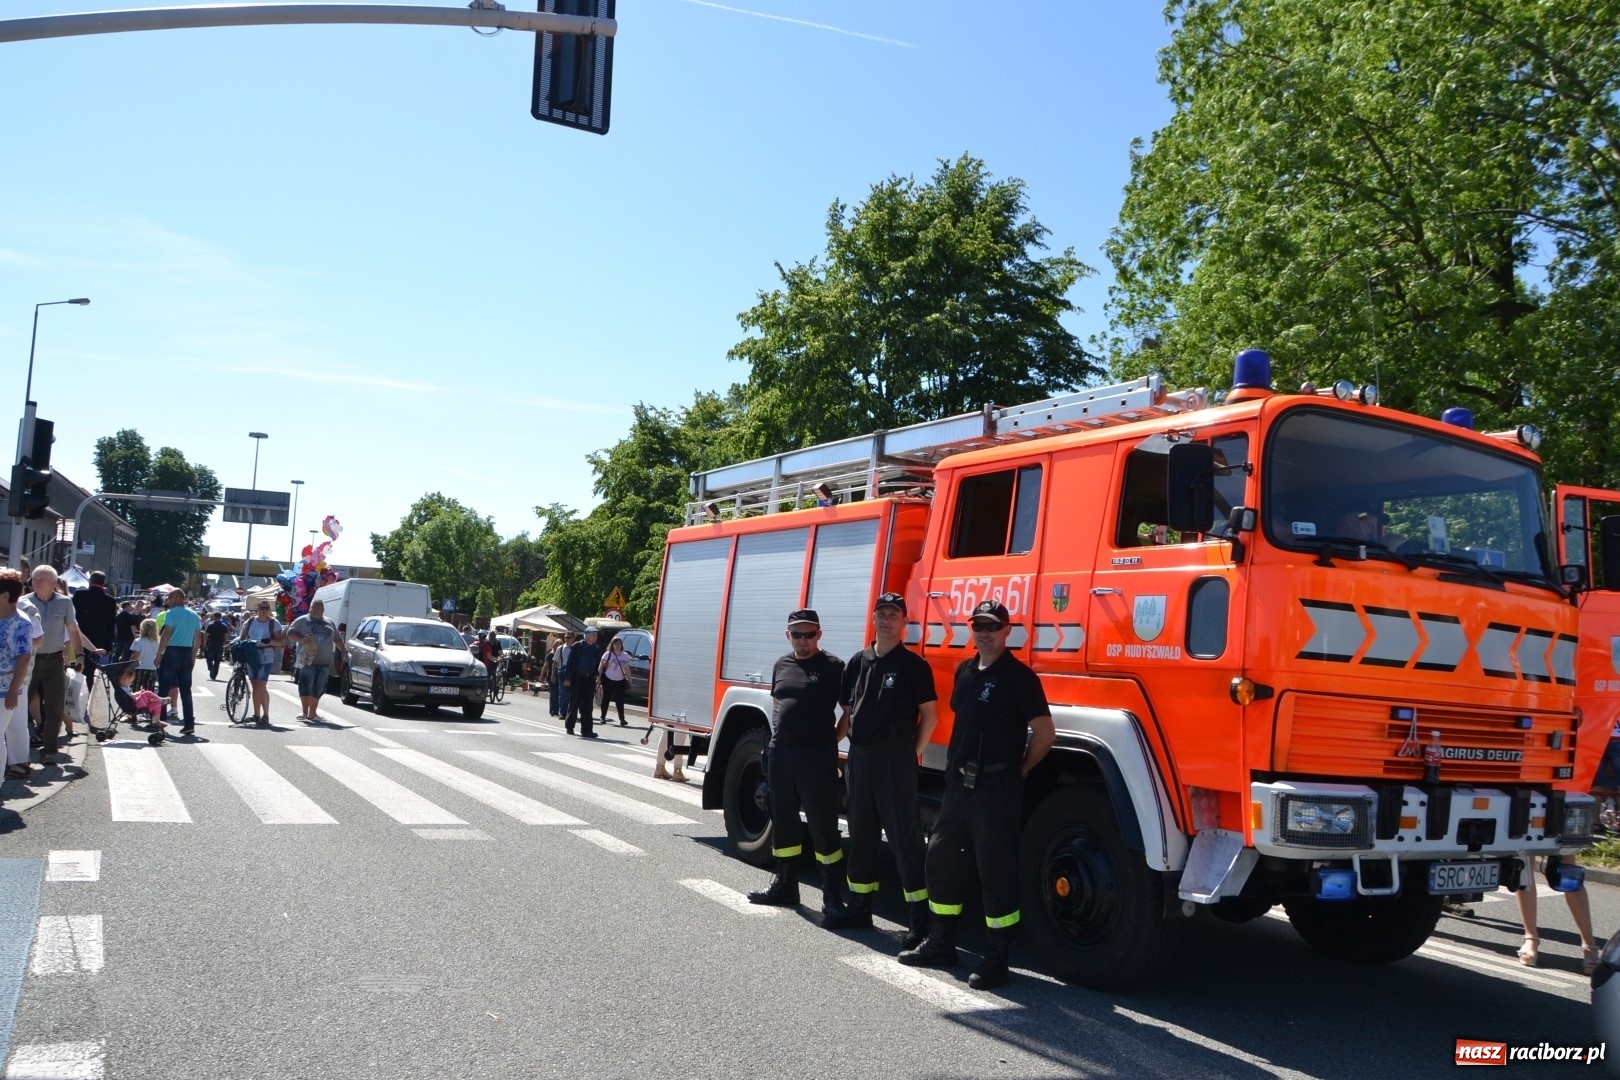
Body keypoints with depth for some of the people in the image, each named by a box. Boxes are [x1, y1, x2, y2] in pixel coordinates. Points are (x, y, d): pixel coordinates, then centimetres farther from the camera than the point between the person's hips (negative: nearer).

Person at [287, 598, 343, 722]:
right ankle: (305, 712, -6)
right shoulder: (302, 621, 6)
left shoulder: (330, 623, 20)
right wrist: (301, 639, -14)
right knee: (306, 686, -9)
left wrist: (343, 652, 16)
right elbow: (290, 633, 2)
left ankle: (312, 713, 12)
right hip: (308, 660, -4)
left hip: (324, 663, 4)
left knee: (318, 688, 5)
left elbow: (338, 639, 25)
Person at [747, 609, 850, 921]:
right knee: (783, 821, 14)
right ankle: (784, 885, 27)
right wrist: (774, 740, 15)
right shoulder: (782, 665, 12)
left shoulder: (832, 667, -6)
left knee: (823, 824, -3)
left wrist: (833, 739, -7)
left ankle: (833, 895, 2)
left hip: (817, 756, -6)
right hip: (780, 754, 6)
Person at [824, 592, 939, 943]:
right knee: (862, 833, 14)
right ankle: (860, 907, 26)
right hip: (858, 756, 6)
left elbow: (929, 715, -4)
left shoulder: (913, 665, -5)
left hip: (894, 758, -6)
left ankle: (920, 918, 1)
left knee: (904, 836, -4)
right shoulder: (858, 662, 11)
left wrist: (913, 753, -5)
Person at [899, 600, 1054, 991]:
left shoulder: (1018, 675, -11)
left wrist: (1018, 771, -2)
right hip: (959, 781, 8)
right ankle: (941, 944, 28)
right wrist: (955, 765, 16)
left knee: (996, 869, -2)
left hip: (997, 786, -8)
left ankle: (996, 958, 9)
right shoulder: (964, 671, 12)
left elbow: (1045, 733, -11)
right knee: (942, 858, 13)